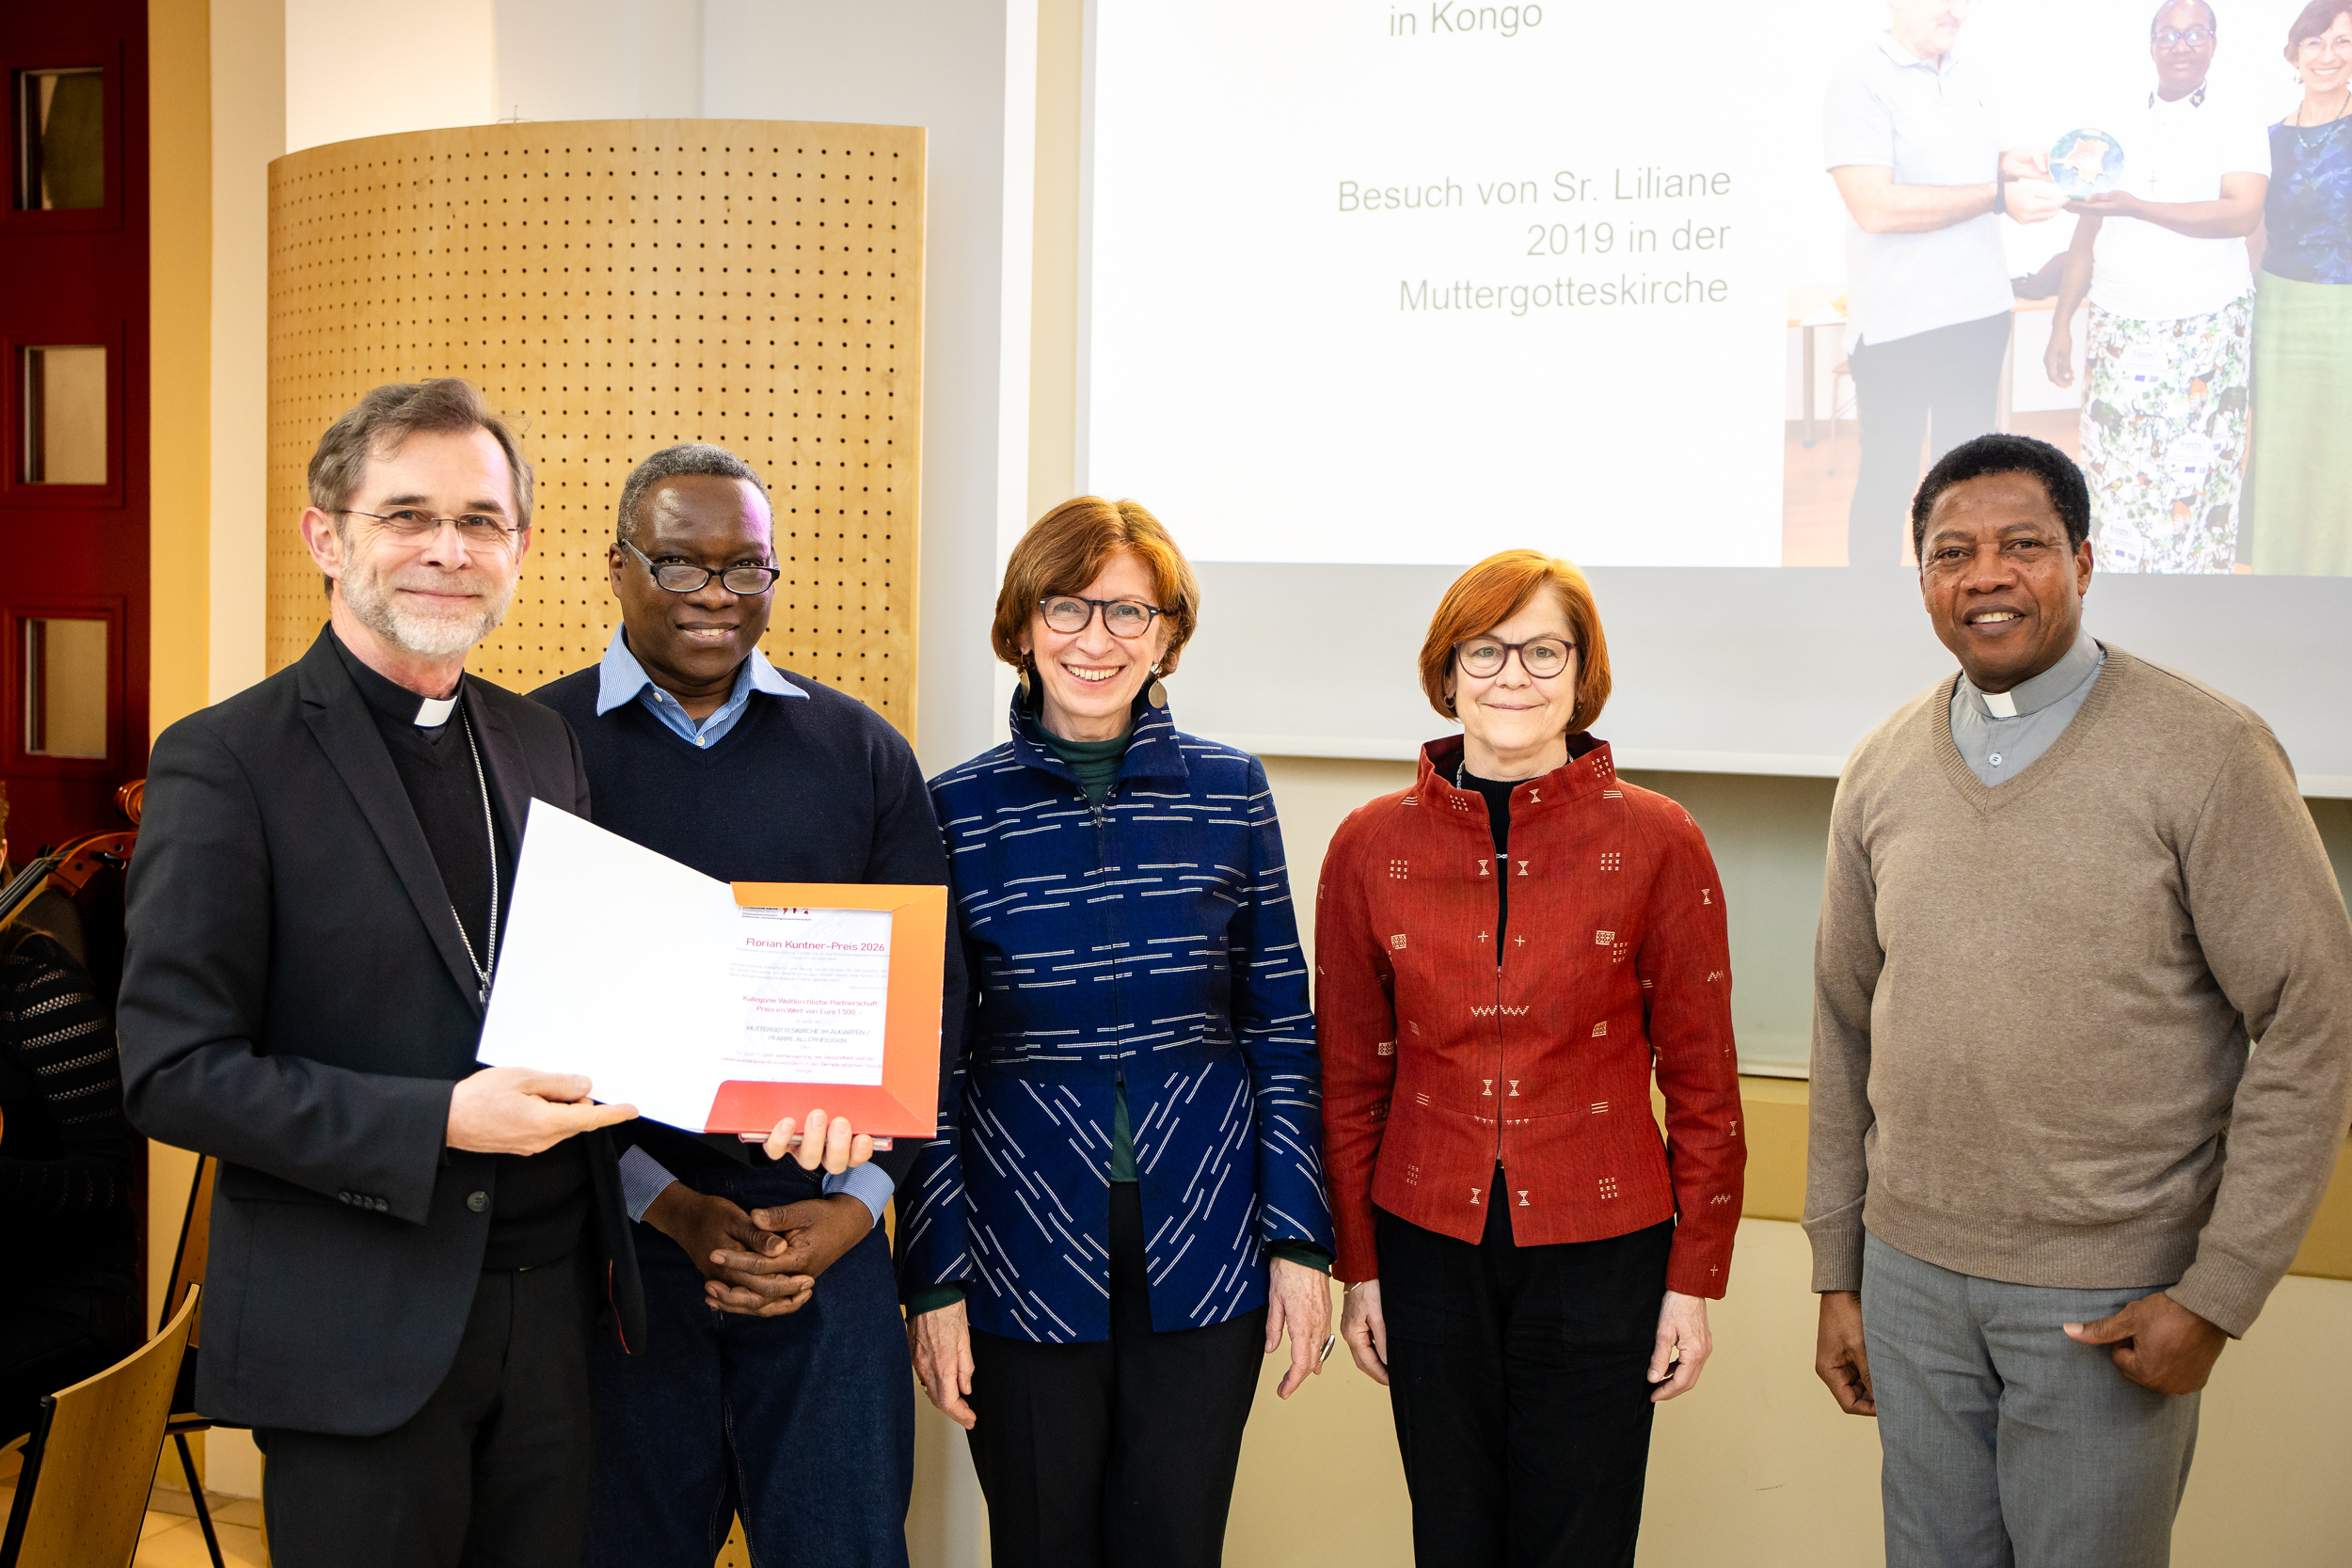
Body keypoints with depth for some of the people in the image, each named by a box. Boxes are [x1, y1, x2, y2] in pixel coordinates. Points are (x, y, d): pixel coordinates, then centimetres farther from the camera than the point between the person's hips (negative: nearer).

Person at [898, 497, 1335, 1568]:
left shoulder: (1231, 791, 1)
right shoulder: (957, 809, -2)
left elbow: (1281, 1027, 4)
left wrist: (1300, 1241, 0)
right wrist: (933, 1281, -1)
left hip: (1207, 1249, 1)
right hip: (1027, 1253, -1)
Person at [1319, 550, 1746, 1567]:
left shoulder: (1658, 843, -5)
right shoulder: (1372, 846, 0)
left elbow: (1702, 1080, 0)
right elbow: (1350, 1077, 6)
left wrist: (1697, 1279, -1)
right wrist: (1356, 1266, 6)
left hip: (1602, 1253, -1)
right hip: (1428, 1245, 2)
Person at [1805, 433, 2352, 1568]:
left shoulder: (2207, 756, -10)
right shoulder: (1881, 771, 4)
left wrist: (2220, 1292, -12)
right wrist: (1836, 1270, 9)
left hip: (2111, 1298, -4)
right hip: (1912, 1272, 4)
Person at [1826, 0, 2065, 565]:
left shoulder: (1962, 77, 11)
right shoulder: (1861, 83, -14)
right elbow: (1874, 206, -24)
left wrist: (2003, 163, 2)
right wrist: (1997, 195, -22)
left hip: (1980, 311, 8)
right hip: (1900, 323, -8)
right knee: (1888, 476, 2)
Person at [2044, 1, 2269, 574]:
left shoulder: (2237, 127, 0)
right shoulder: (2115, 128, 11)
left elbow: (2245, 214, -16)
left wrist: (2135, 206, -24)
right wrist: (2061, 323, 7)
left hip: (2205, 328, -3)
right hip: (2117, 327, 3)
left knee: (2193, 476, -2)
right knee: (2115, 471, 2)